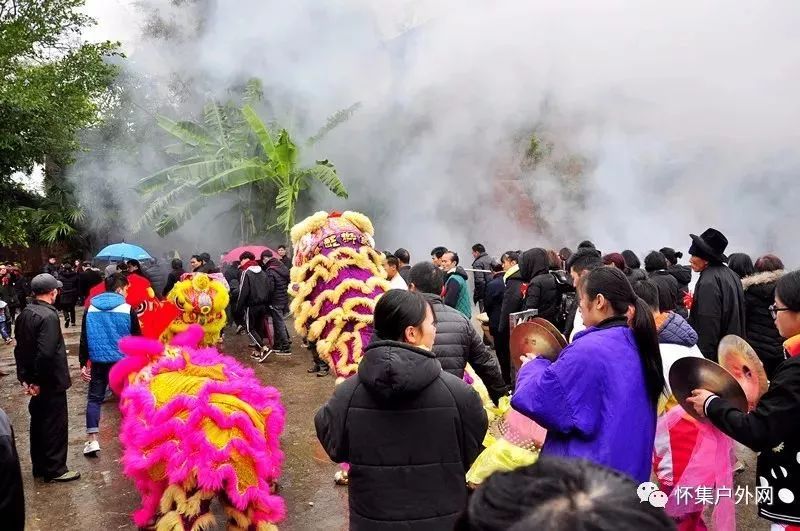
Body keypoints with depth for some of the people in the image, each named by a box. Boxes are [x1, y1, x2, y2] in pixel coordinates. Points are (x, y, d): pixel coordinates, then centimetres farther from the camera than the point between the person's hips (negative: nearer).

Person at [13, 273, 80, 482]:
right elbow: (46, 353, -29)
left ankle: (39, 467, 30)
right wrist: (37, 380, -18)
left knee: (38, 423, 19)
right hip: (51, 381, -9)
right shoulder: (48, 316, -23)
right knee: (55, 425, 3)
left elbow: (20, 348, 9)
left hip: (34, 381, 9)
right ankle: (55, 469, 13)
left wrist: (25, 377, 9)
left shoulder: (25, 314, 5)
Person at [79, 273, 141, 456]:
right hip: (123, 362, -3)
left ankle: (92, 440, 4)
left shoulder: (91, 309, 3)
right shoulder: (128, 309, -8)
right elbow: (137, 339, -4)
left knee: (94, 398, 11)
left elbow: (84, 339, 5)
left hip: (98, 361, 3)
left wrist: (83, 363, 10)